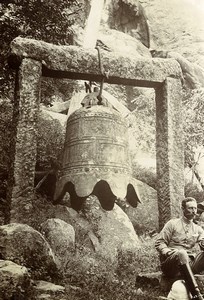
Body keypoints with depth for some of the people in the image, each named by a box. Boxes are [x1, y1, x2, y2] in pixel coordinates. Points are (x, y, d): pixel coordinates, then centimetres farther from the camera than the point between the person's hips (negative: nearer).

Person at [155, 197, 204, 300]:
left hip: (189, 264, 4)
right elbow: (159, 243, 2)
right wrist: (170, 253, -16)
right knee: (181, 253, -37)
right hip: (170, 266, -4)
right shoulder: (172, 224, 7)